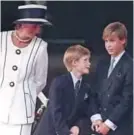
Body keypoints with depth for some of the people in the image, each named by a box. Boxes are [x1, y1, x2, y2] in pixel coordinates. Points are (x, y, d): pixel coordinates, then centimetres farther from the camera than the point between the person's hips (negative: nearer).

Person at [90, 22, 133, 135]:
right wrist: (97, 118, -2)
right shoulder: (102, 64, 13)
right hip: (102, 126, 6)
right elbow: (96, 93, 13)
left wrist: (109, 124, -13)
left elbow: (128, 100, -12)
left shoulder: (129, 66, -9)